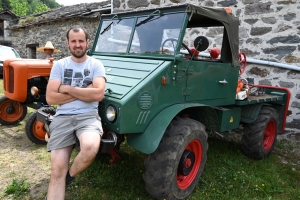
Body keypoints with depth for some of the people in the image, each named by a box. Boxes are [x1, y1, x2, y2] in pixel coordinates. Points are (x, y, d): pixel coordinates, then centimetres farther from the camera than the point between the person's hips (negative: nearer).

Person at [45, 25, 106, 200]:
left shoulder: (96, 65, 4)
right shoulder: (59, 65, 8)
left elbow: (98, 94, -12)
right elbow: (51, 98, -2)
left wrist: (66, 89, -7)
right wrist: (84, 92, -8)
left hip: (88, 116, -1)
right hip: (62, 117, 2)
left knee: (90, 148, -32)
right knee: (57, 170, -9)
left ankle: (70, 175, 1)